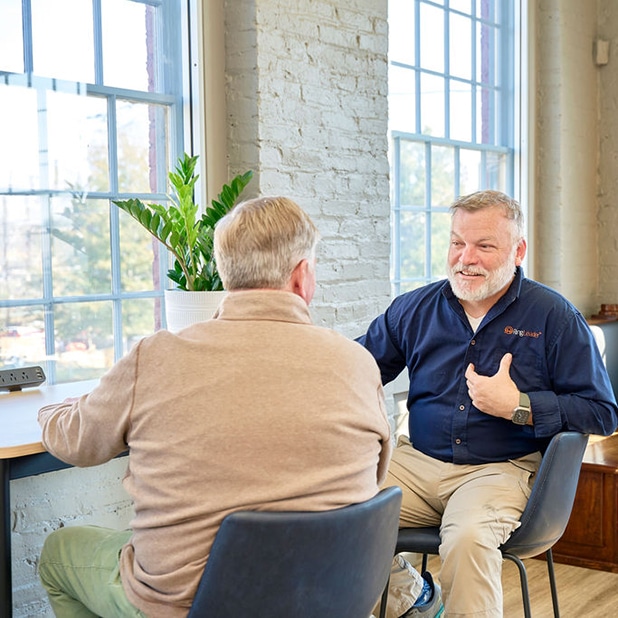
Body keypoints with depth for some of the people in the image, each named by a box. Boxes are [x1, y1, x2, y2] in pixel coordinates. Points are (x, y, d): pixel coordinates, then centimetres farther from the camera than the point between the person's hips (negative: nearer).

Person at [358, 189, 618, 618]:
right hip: (418, 460, 4)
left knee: (468, 538, -35)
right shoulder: (414, 309, 9)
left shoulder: (554, 317, -1)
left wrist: (518, 407, -13)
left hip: (502, 470, -4)